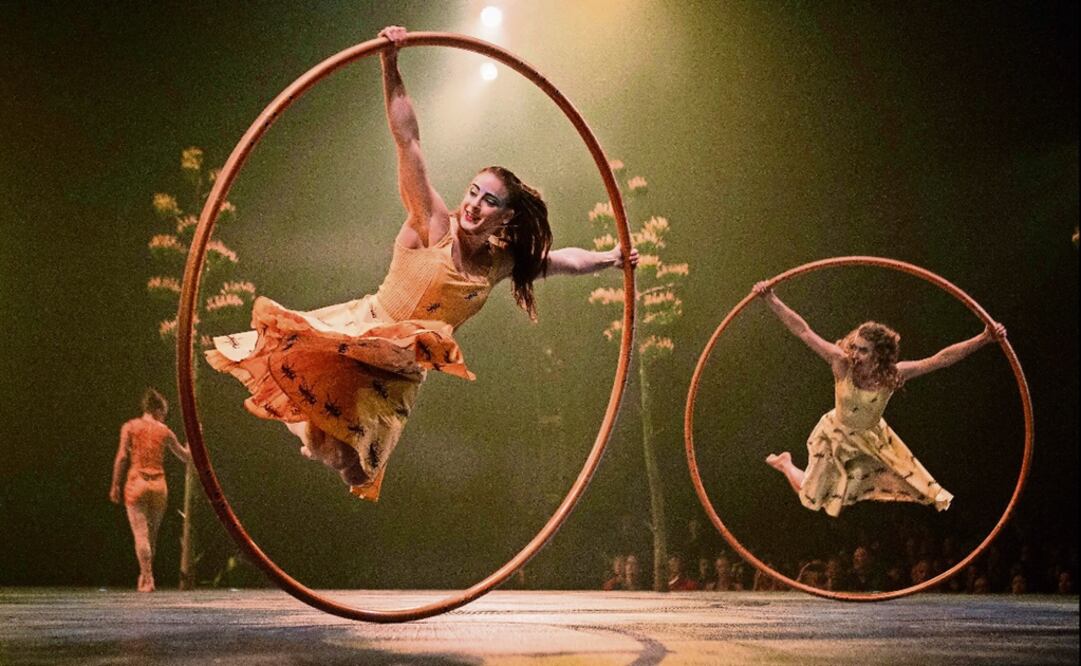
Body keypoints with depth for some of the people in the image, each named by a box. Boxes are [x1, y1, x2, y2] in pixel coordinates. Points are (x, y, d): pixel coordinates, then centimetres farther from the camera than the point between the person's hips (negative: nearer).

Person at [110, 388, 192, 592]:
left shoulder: (129, 427, 2)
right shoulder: (164, 431, 7)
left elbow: (122, 457, -5)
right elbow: (186, 457, 15)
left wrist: (115, 485, 0)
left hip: (136, 483, -2)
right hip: (159, 484, 2)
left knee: (141, 535, -5)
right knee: (152, 535, 13)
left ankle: (147, 579, -13)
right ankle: (145, 577, 18)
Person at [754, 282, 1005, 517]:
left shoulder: (893, 374, -29)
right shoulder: (842, 364, -33)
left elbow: (942, 358, -31)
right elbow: (803, 331, -35)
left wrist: (984, 339, -39)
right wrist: (770, 299, -42)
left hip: (872, 439, 2)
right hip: (836, 437, -2)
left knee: (915, 483, 11)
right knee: (812, 498, 14)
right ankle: (785, 464, 43)